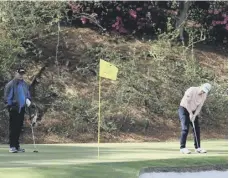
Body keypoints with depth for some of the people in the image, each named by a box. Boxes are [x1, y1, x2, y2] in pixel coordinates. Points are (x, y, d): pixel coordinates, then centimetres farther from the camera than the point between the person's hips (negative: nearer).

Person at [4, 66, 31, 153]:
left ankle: (17, 145, 16)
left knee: (19, 127, 9)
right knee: (13, 127, -6)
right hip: (14, 109, -6)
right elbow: (7, 97, -8)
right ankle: (12, 146, -3)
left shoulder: (24, 84, 12)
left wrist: (28, 100, 4)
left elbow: (28, 94, 24)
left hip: (22, 108, 6)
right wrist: (10, 106, -12)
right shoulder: (10, 84, -7)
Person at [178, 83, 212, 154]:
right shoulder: (191, 90, -23)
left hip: (193, 111, 6)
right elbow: (186, 103, -22)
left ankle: (197, 147, 8)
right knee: (185, 129, -16)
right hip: (184, 109, -6)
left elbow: (199, 106, -3)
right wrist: (190, 114, -20)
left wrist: (194, 115, -15)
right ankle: (182, 147, -12)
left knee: (197, 129, 1)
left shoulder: (204, 95, -5)